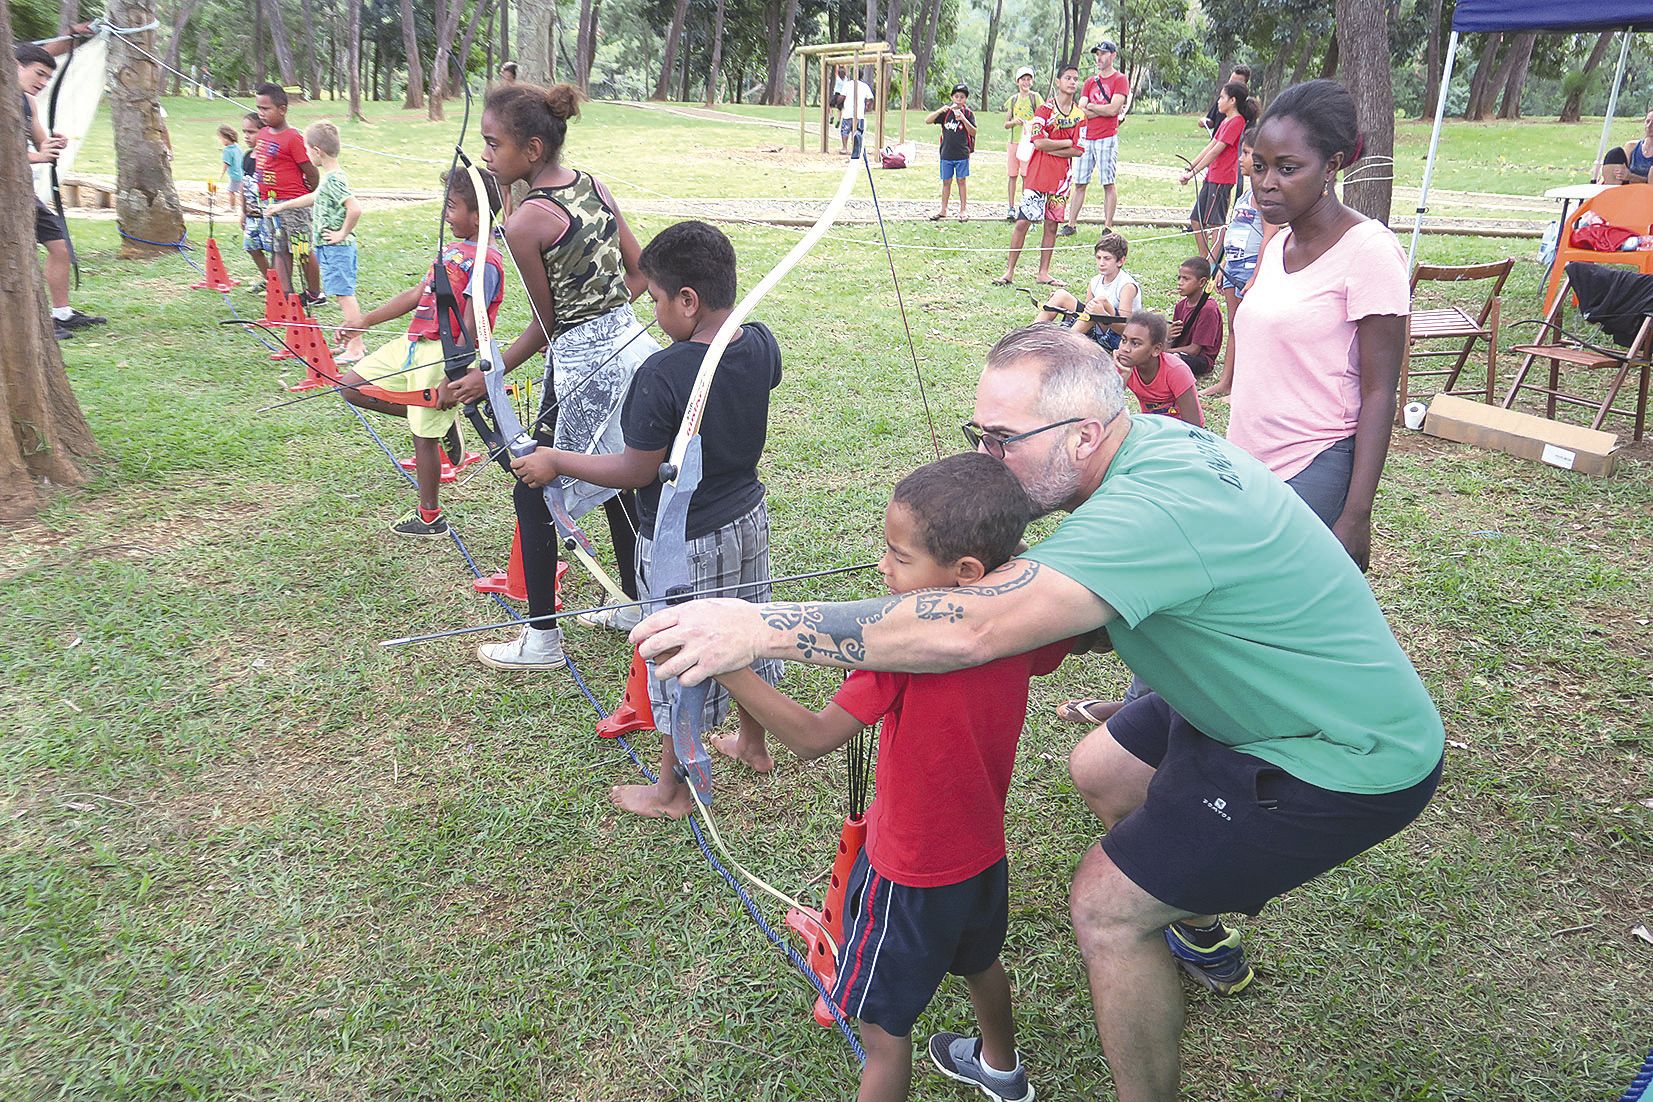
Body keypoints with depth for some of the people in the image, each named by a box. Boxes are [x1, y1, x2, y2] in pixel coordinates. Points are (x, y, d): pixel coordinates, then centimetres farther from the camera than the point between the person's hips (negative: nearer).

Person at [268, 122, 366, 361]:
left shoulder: (333, 180, -17)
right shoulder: (333, 177, 14)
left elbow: (355, 208, -30)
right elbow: (313, 197, 30)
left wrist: (342, 233, -18)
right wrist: (283, 206, 38)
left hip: (335, 248, -10)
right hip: (338, 249, 10)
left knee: (345, 295, -6)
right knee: (345, 295, 13)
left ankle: (355, 347, -4)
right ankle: (351, 341, 19)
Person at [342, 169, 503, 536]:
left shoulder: (484, 263, -17)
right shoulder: (451, 249, 11)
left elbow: (469, 330, -21)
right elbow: (415, 295, 18)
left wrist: (451, 379, -23)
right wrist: (365, 320, 17)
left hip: (446, 354, -9)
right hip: (414, 344, 9)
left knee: (424, 436, 2)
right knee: (354, 387, 14)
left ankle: (429, 517, 21)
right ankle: (442, 422, 17)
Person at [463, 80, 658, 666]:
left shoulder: (524, 223, -17)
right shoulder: (595, 188, 4)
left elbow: (546, 325, -10)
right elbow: (639, 275, 9)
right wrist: (601, 314, 13)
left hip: (582, 366, -8)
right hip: (627, 344, 8)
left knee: (531, 496, 7)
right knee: (620, 485, 22)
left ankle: (542, 640, 16)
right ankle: (636, 606, 38)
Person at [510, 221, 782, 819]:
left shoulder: (662, 375, -29)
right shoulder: (761, 344, -8)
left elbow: (638, 471, -22)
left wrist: (554, 461, -11)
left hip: (683, 542, -7)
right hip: (748, 521, 7)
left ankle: (671, 789, 30)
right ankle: (753, 743, 47)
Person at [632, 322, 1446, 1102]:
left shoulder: (1157, 507, -34)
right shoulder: (1155, 443, -5)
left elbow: (971, 631, -43)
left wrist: (760, 627, -41)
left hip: (1349, 763, -9)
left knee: (1105, 905, -8)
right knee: (1098, 772, 21)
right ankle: (1204, 937, 45)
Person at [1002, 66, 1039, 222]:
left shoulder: (1035, 98, 2)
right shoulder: (1012, 100, 11)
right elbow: (1006, 124, 10)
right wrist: (1014, 122, -11)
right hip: (1014, 140, 3)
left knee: (1026, 174, -8)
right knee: (1013, 175, 4)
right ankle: (1011, 208, 9)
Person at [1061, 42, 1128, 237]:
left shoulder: (1120, 80, 0)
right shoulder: (1090, 82, 17)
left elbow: (1113, 109, -13)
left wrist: (1091, 107, -1)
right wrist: (1105, 110, -4)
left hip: (1107, 138, -6)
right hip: (1086, 138, 6)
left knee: (1108, 184, -5)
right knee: (1079, 183, 5)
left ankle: (1108, 227, -3)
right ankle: (1071, 225, 10)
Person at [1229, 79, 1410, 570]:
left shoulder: (1368, 250, -11)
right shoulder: (1276, 243, 11)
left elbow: (1379, 395, -13)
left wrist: (1356, 515, -16)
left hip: (1315, 475, -7)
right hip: (1247, 470, 7)